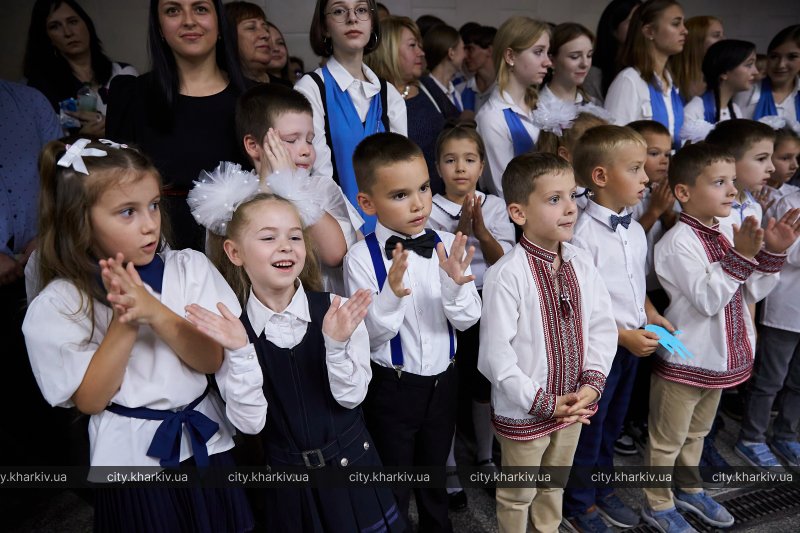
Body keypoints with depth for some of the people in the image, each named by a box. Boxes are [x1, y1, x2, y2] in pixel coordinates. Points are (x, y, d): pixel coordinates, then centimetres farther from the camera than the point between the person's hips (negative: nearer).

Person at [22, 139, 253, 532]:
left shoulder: (189, 267, -8)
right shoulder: (57, 305, -11)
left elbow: (212, 359, -11)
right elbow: (90, 400, -12)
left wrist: (154, 311, -26)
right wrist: (124, 322, -25)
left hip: (207, 444, 3)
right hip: (132, 457, -2)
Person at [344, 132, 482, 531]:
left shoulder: (448, 245, -8)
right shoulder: (361, 258, -17)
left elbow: (467, 320, -9)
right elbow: (370, 335, -17)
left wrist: (455, 284, -28)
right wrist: (392, 292, -34)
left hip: (442, 380, 4)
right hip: (392, 388, -3)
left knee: (435, 471, 27)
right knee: (394, 484, 18)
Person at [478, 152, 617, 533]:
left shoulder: (581, 264, -5)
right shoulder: (507, 275, -26)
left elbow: (603, 327, 2)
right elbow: (494, 354, -24)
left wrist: (592, 382, -10)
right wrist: (543, 402, -19)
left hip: (572, 406, 6)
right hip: (523, 413, -6)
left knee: (555, 484, 30)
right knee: (518, 495, 18)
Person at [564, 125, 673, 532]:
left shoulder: (636, 231, 3)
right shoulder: (583, 235, -22)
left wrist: (653, 318, 1)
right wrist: (623, 335, -20)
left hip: (633, 344, 7)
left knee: (612, 425, 23)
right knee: (588, 427, 12)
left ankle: (602, 490, 44)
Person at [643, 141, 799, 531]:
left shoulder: (729, 232, 4)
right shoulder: (678, 242, -22)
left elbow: (753, 292, 7)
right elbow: (707, 300, -25)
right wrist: (740, 255, -29)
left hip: (717, 358, 8)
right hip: (683, 361, -8)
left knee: (696, 432, 26)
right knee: (667, 440, 10)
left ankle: (688, 489, 45)